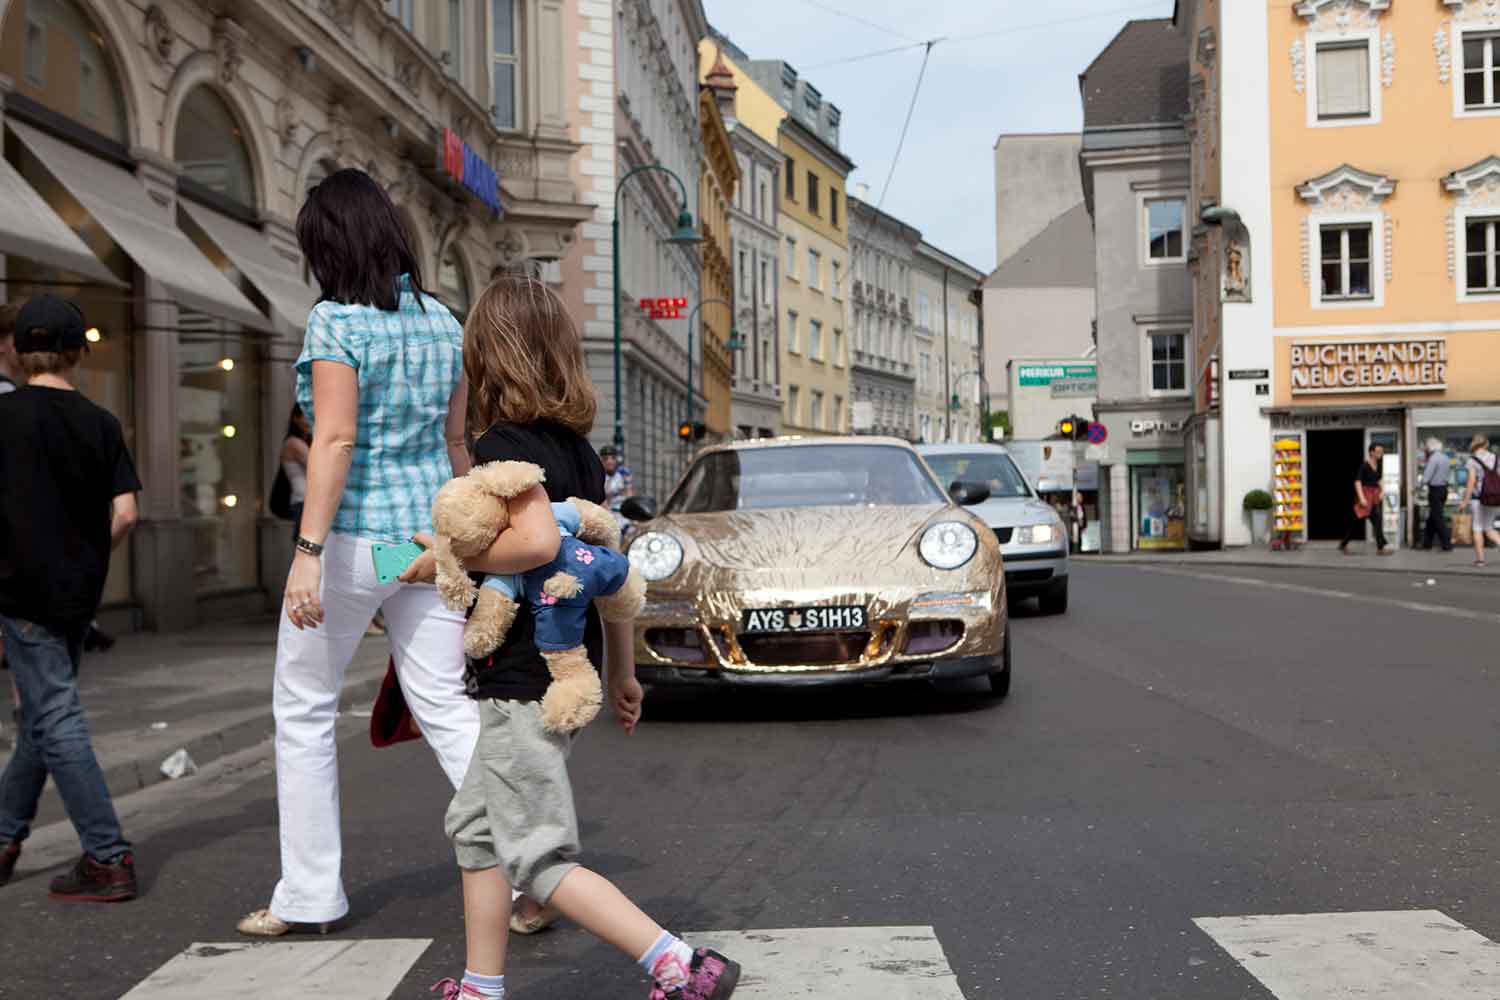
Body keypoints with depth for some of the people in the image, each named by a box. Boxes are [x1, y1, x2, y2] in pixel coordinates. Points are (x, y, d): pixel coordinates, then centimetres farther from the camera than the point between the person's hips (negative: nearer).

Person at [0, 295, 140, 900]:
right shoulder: (101, 424, 2)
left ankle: (108, 859, -5)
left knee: (55, 722, -3)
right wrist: (89, 561, 12)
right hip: (79, 594, 5)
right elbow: (124, 515, -3)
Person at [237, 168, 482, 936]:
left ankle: (309, 894, 17)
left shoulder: (336, 321, -10)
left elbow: (335, 438, -19)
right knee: (445, 708, 8)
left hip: (352, 536, -6)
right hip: (427, 536, 6)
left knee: (303, 711, 11)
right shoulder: (441, 322, 9)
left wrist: (308, 549, -21)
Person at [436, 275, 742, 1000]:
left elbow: (537, 539, -32)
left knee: (540, 859, -3)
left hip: (522, 681, -9)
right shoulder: (579, 449, 10)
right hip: (566, 668, 9)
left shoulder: (503, 444, -15)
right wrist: (622, 672, 19)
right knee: (476, 826, 20)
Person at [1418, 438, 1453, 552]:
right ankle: (1427, 542, 23)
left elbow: (1426, 478, -19)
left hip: (1435, 490, -9)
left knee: (1438, 518, -2)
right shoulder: (1445, 457, 9)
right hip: (1444, 488, 9)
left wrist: (1418, 484, -2)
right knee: (1432, 517, 16)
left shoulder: (1433, 458, -17)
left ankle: (1447, 544, -2)